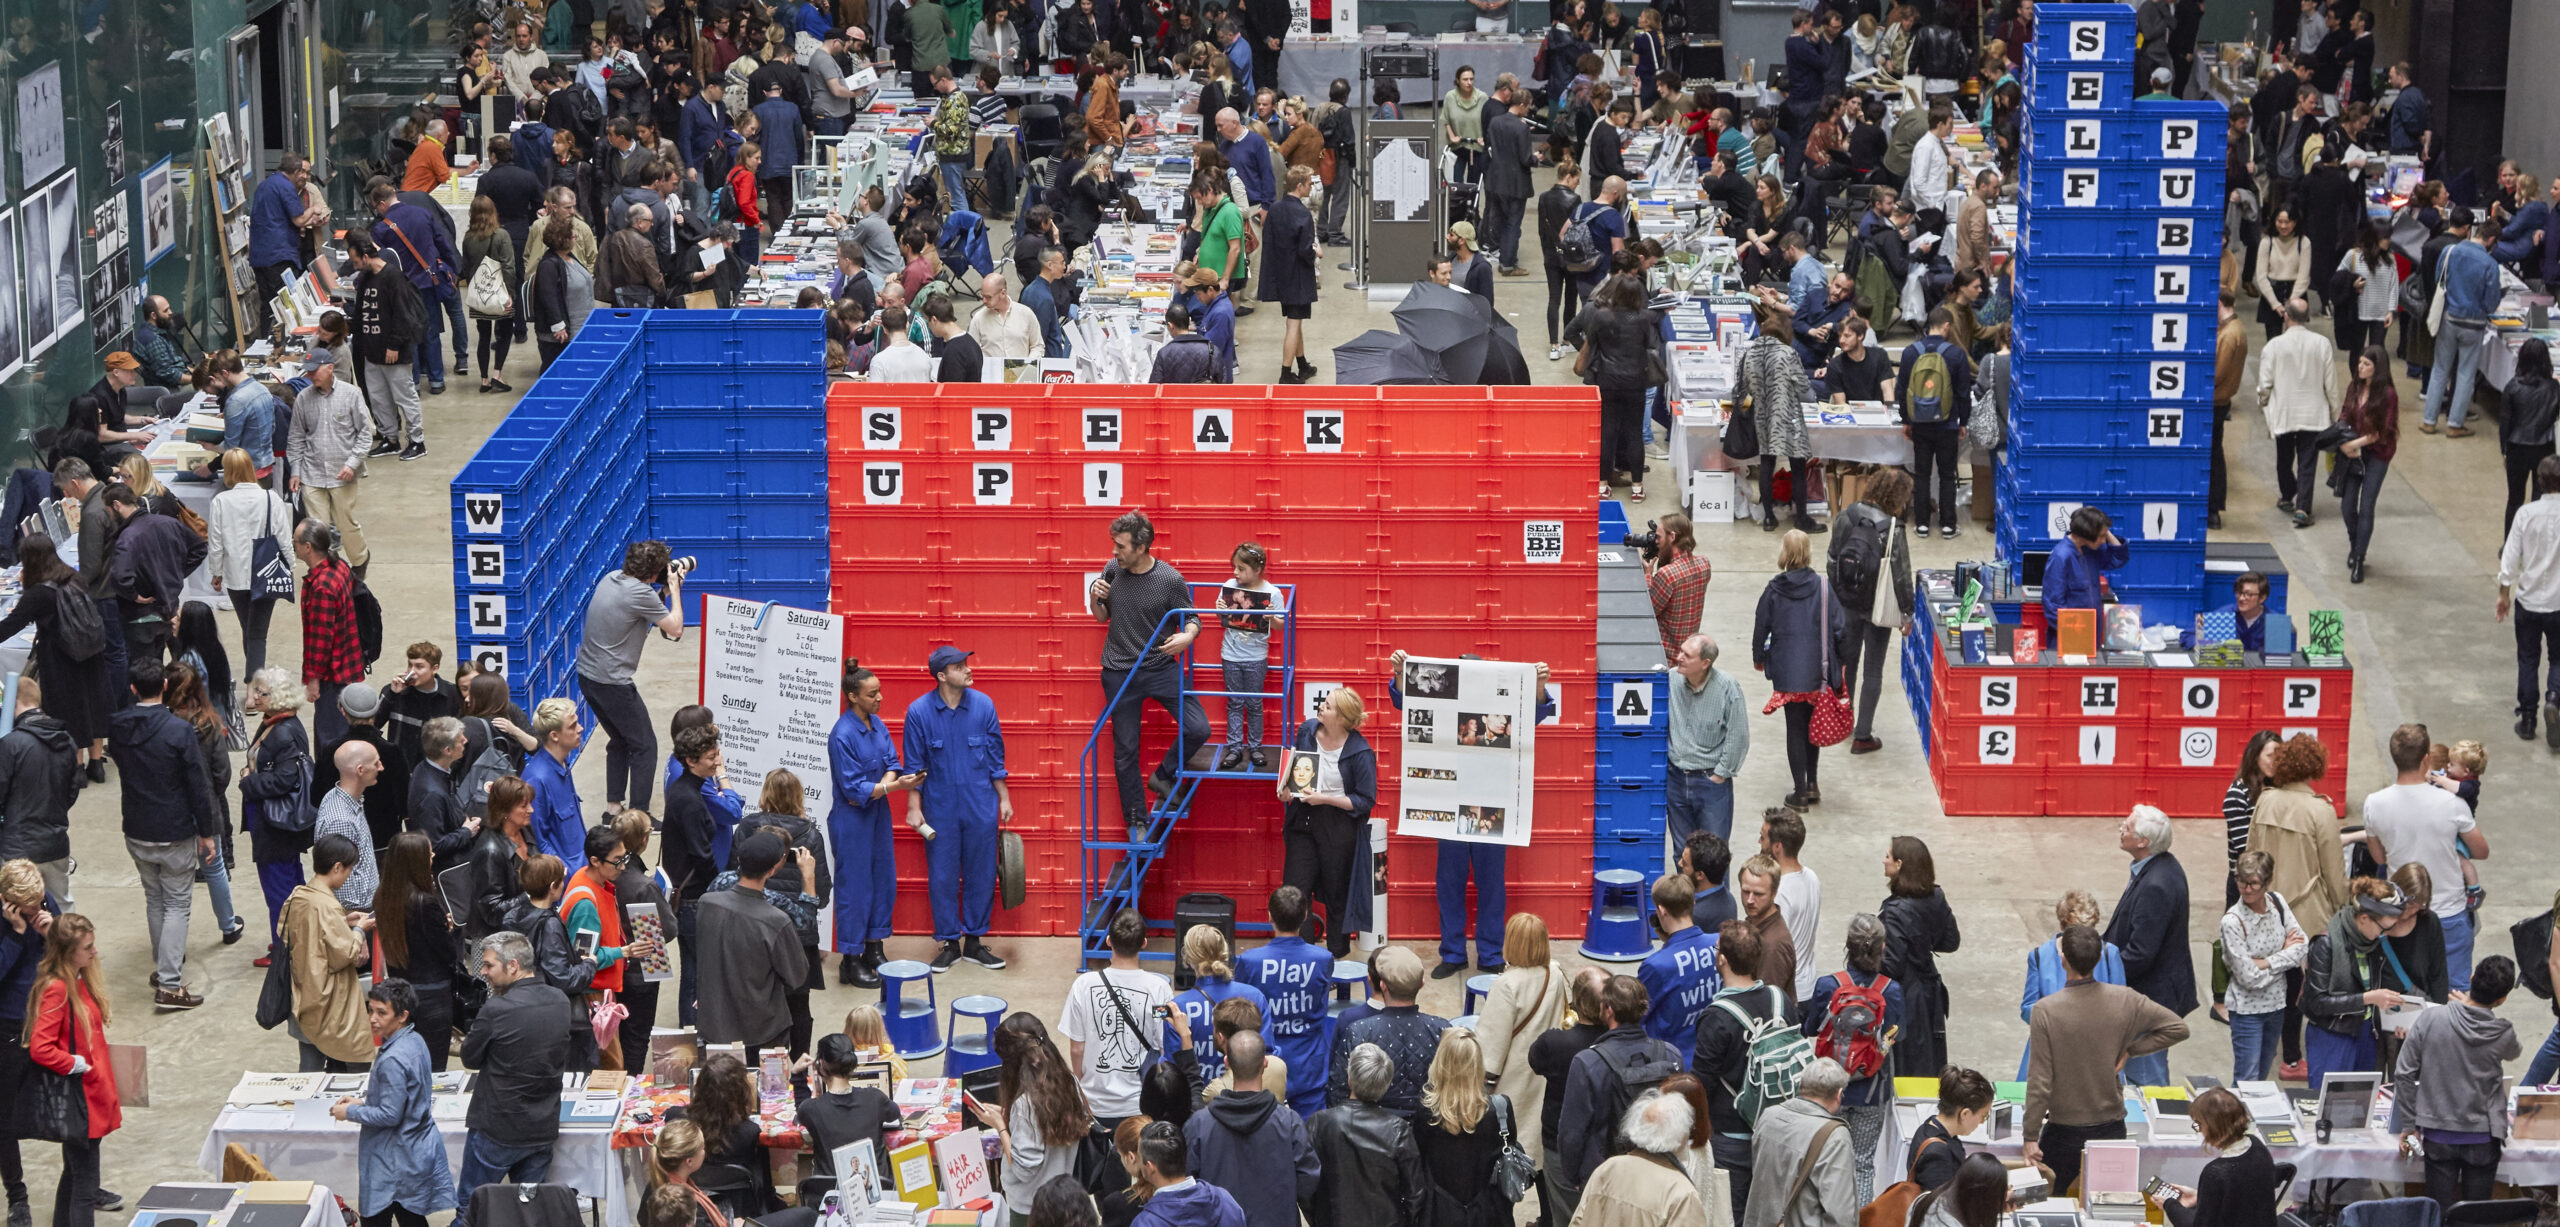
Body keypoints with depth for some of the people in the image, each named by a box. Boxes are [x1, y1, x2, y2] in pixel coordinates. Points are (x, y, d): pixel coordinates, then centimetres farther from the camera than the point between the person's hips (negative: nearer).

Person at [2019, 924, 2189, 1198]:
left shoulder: (2046, 1011, -17)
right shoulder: (2124, 1000, -9)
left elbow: (2039, 1080, -14)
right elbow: (2177, 1028, 0)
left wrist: (2031, 1135, -6)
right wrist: (2129, 1050, 1)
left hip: (2063, 1131, -3)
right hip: (2111, 1127, 3)